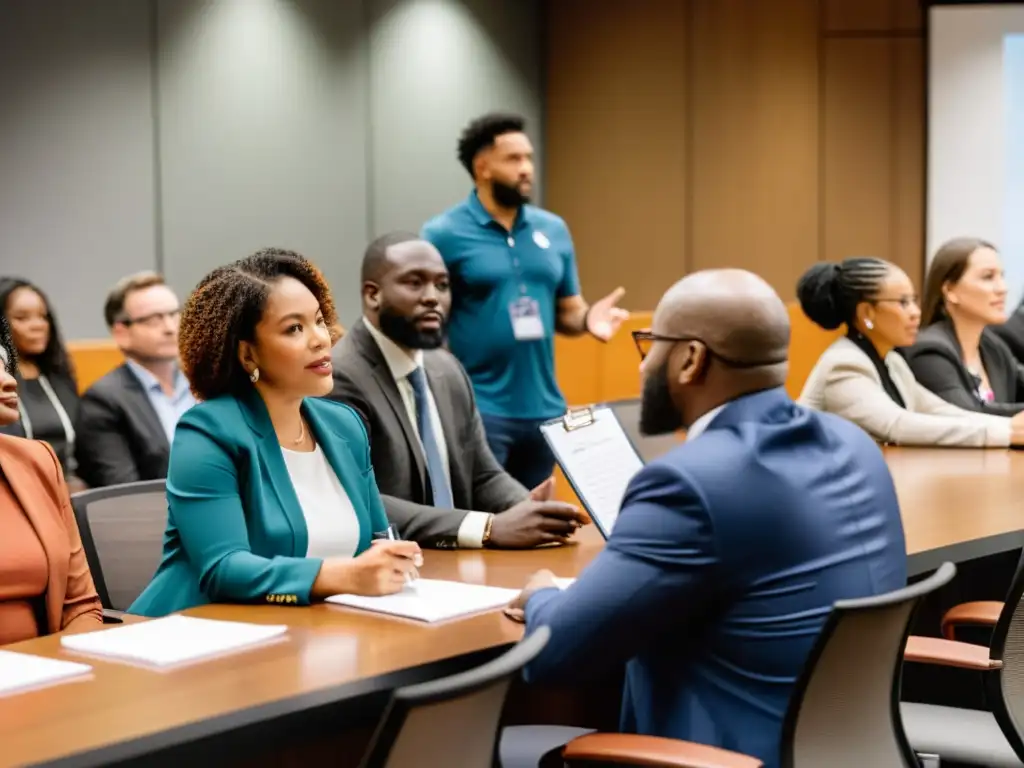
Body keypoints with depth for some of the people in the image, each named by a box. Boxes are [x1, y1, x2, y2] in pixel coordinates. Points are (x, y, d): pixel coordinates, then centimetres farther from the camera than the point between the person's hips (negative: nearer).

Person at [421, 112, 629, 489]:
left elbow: (567, 312, 14)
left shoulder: (553, 229, 9)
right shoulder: (444, 234, -6)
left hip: (543, 409, 5)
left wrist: (588, 318, -8)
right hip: (477, 410, -5)